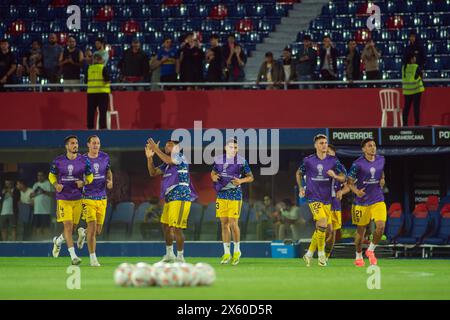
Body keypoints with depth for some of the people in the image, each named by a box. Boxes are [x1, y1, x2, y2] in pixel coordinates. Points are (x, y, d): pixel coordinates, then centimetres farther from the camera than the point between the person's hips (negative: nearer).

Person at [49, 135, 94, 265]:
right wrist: (56, 185, -9)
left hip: (78, 198, 2)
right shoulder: (58, 161, -2)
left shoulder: (84, 161, -1)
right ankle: (73, 256, -11)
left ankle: (58, 240, 41)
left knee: (73, 227, 9)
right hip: (63, 198, -2)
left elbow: (90, 177, 9)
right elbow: (51, 175, 11)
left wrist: (83, 183, -13)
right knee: (68, 225, -12)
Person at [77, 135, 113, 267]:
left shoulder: (105, 157, 4)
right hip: (88, 198, -4)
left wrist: (110, 181, 4)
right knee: (92, 227, -13)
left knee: (98, 231, 9)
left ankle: (83, 232, 43)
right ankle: (93, 258, -4)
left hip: (102, 198, 4)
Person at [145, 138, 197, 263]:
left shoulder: (179, 157, -6)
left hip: (180, 198, -10)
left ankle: (180, 257, -6)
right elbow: (153, 172, 19)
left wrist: (156, 150, -19)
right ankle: (169, 254, 31)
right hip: (169, 199, 10)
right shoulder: (167, 164, 20)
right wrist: (149, 157, 6)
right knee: (166, 226, 18)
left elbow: (169, 160, -27)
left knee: (176, 228, -12)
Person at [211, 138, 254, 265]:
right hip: (221, 195, 4)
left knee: (233, 223, -8)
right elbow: (213, 173, 21)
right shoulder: (218, 160, 6)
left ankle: (237, 250, 11)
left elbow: (251, 177, 4)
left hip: (235, 195, -4)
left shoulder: (241, 161, -3)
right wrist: (213, 177, -2)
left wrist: (241, 180, -15)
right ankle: (226, 253, 12)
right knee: (224, 224, 5)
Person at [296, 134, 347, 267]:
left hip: (327, 199, 3)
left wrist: (335, 176, -18)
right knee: (322, 224, -20)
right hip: (313, 198, -3)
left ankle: (309, 254, 24)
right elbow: (299, 173, 16)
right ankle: (321, 253, -3)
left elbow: (343, 177, 3)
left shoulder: (333, 161, 1)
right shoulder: (308, 160, -1)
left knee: (320, 229, 8)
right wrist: (301, 188, 6)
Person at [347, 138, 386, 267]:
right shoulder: (358, 163, -11)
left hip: (378, 200, 3)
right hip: (362, 201, -3)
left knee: (381, 226, -16)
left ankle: (371, 250, 9)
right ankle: (359, 256, 28)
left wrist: (382, 180, 4)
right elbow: (350, 182, -7)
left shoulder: (381, 160, 4)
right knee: (361, 230, 6)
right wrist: (356, 191, -25)